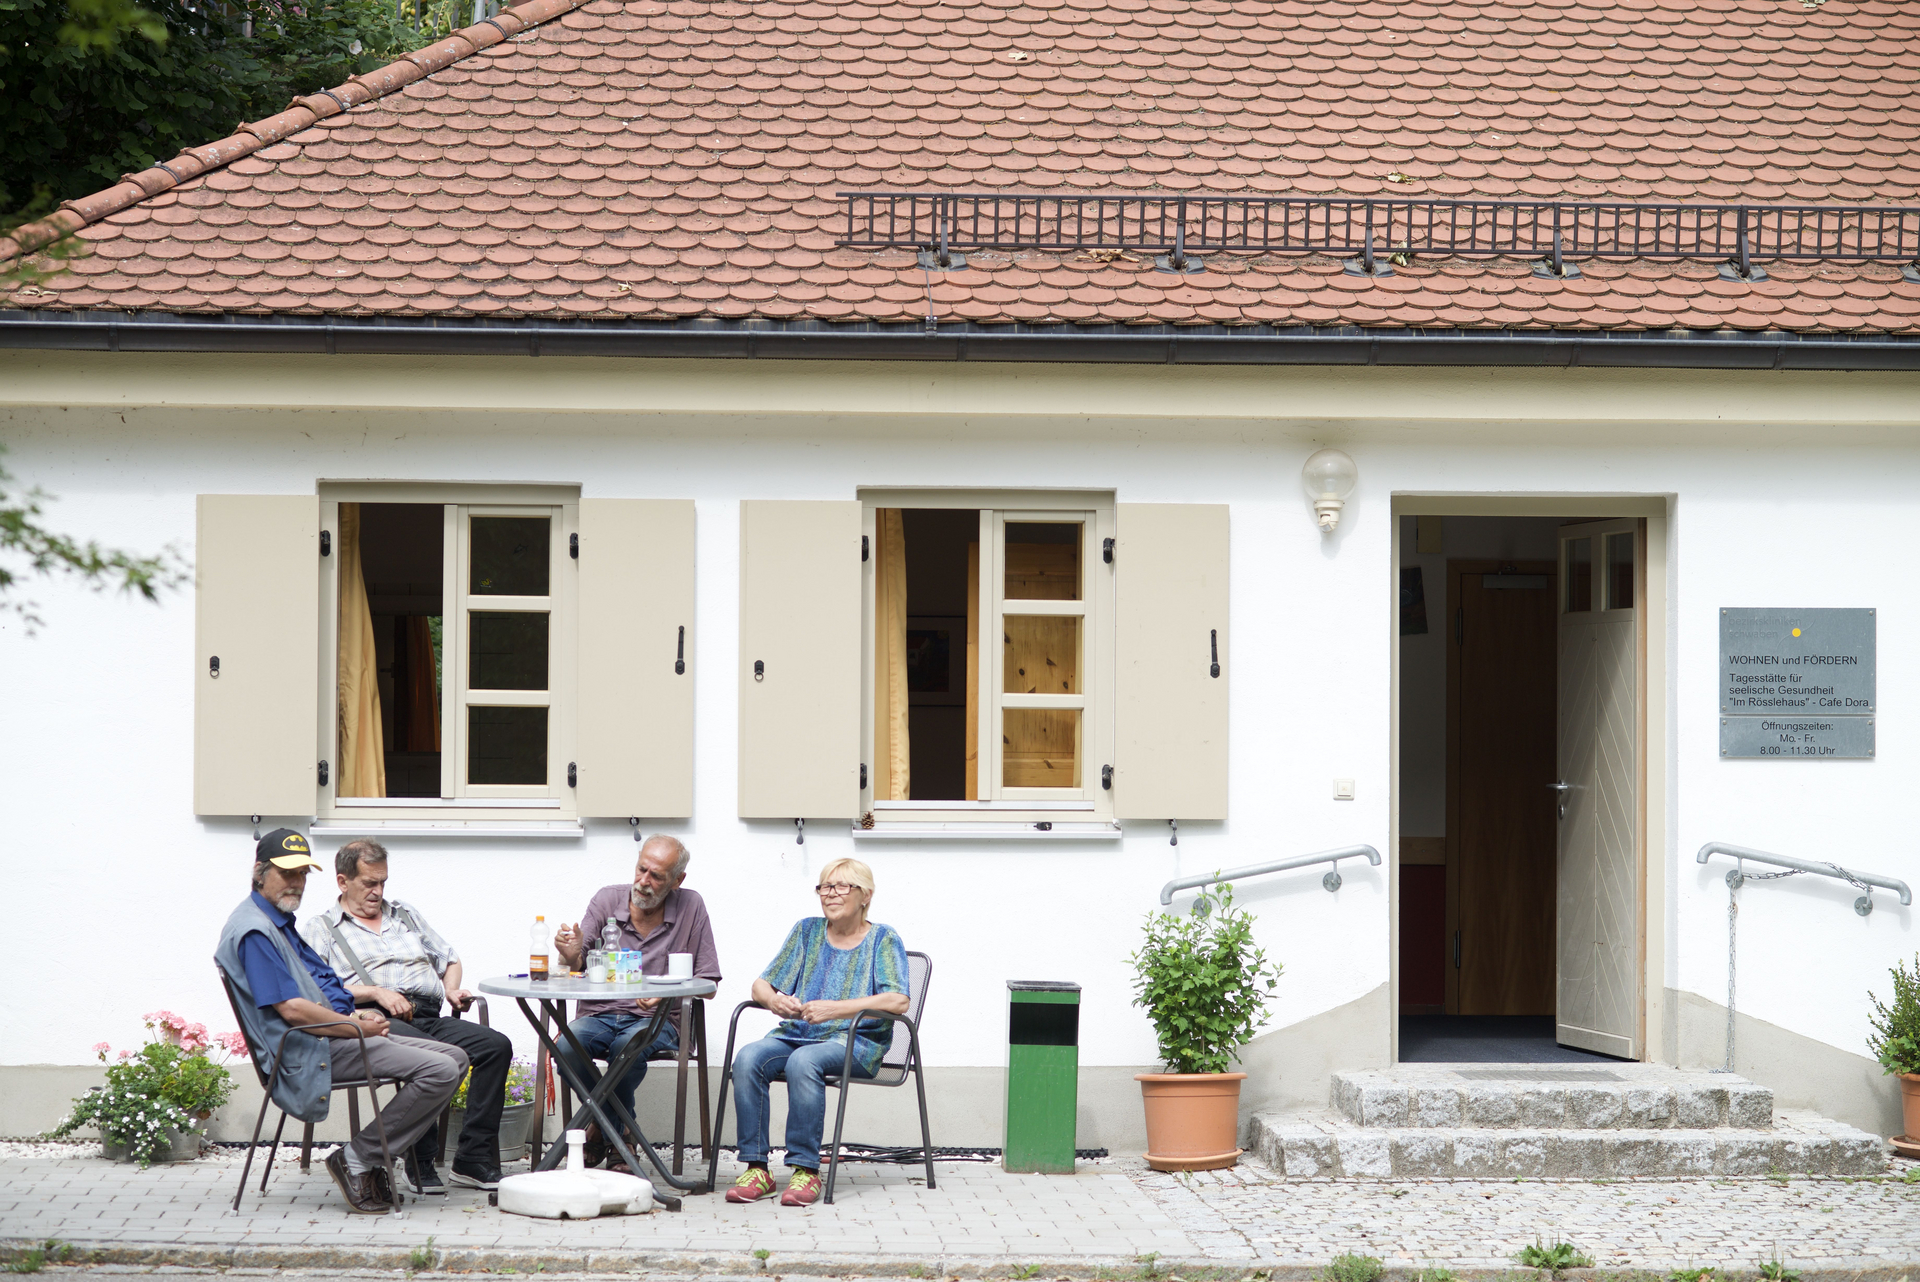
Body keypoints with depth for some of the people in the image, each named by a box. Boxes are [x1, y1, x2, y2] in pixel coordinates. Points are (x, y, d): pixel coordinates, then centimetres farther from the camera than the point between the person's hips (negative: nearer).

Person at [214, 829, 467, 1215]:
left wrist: (352, 1015, 5)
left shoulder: (280, 922, 20)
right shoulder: (254, 931, -14)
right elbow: (291, 1009, -20)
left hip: (333, 1036, 11)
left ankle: (368, 1158, 3)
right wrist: (355, 1027, -13)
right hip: (309, 1052, -11)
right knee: (439, 1071, -21)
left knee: (454, 1058, 6)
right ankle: (357, 1159, -10)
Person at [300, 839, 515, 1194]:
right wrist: (376, 992, -13)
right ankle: (420, 1164, -27)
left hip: (428, 1016, 6)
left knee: (496, 1045, -22)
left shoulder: (405, 915, 31)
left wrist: (452, 989, 13)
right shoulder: (319, 928, 13)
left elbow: (449, 958, 36)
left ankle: (474, 1161, -21)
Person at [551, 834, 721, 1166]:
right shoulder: (607, 899, 4)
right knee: (567, 1046, -31)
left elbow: (707, 985, 2)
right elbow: (580, 968, -1)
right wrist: (573, 956, -26)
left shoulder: (691, 907, 1)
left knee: (627, 1046, -36)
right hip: (599, 1013, 2)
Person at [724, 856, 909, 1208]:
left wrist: (834, 1009, -22)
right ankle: (755, 1167, -24)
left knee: (803, 1061, -37)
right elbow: (761, 984, 16)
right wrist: (773, 999, -11)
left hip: (855, 1043, -4)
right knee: (748, 1058, -27)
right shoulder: (807, 931, 17)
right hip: (795, 1033, 4)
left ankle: (806, 1169, -30)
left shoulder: (882, 939, 5)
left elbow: (898, 1001, -11)